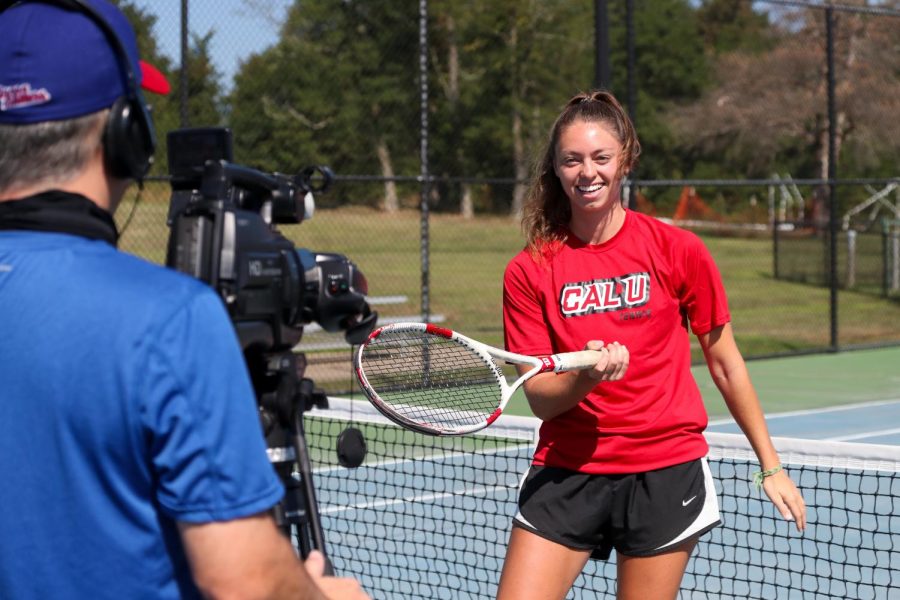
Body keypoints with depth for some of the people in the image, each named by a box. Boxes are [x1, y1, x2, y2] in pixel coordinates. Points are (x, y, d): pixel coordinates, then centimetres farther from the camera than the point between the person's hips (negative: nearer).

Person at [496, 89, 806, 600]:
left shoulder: (678, 251, -3)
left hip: (665, 473, -1)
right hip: (566, 475, 1)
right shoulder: (530, 271, -2)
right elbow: (540, 399, -4)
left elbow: (725, 364, 6)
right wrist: (587, 375, -26)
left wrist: (771, 466, 9)